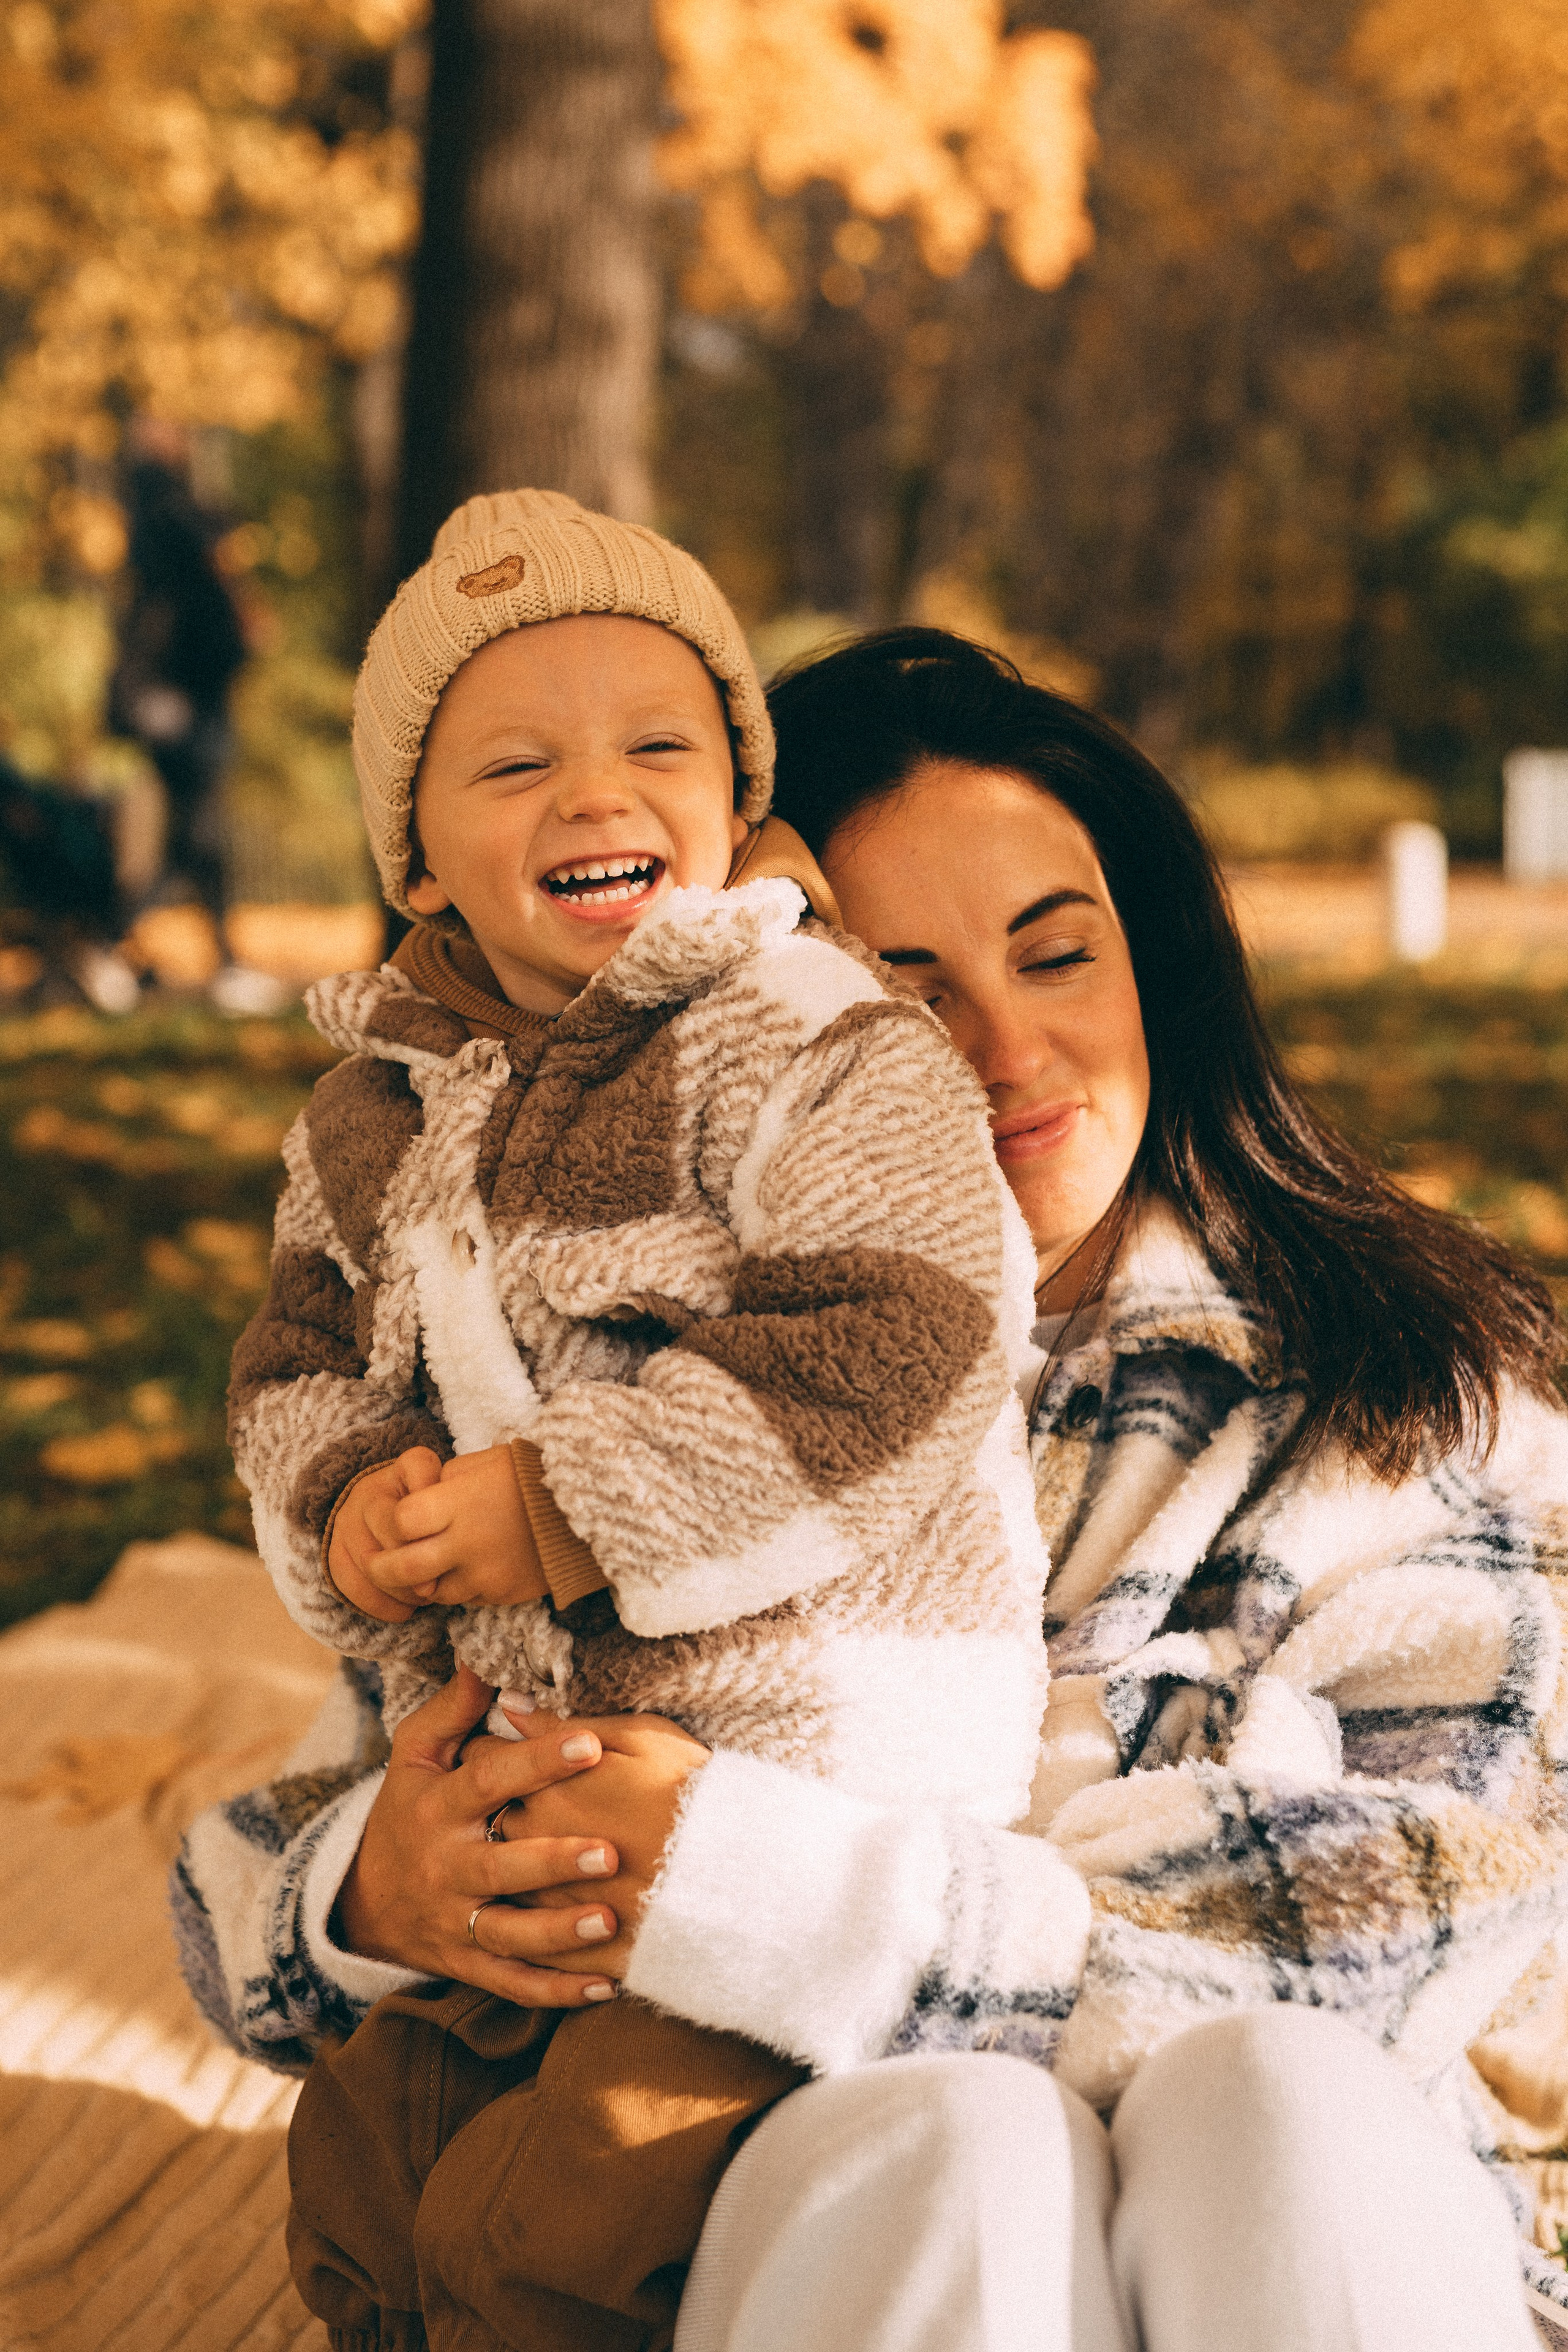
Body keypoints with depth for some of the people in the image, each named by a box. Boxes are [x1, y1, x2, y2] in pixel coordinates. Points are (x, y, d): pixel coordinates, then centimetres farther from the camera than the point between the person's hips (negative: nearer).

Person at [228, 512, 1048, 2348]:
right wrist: (345, 1507, -8)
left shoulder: (813, 1050, -14)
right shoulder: (373, 1115, 9)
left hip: (820, 1762, -7)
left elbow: (902, 1343, -24)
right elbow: (302, 1359, 16)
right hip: (519, 1768, 7)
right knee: (359, 2158, 18)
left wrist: (568, 1509, -22)